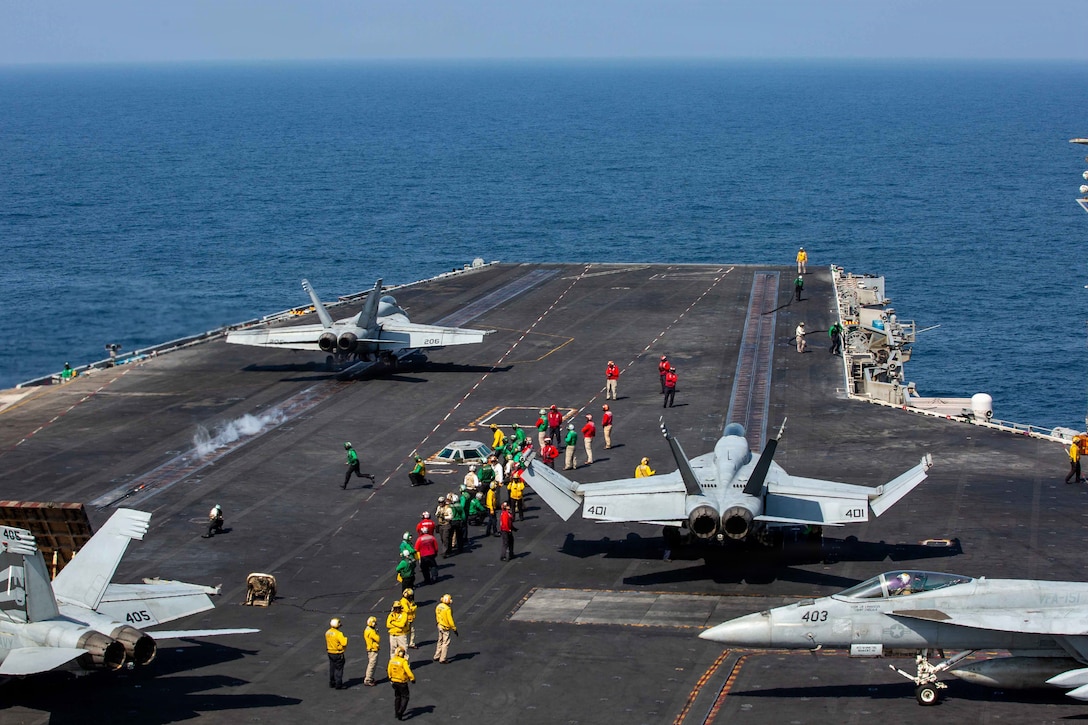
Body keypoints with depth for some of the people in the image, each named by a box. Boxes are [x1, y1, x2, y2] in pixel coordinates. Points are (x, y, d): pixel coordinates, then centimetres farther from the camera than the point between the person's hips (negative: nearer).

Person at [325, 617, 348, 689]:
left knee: (332, 668, 17)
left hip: (330, 653, 7)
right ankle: (338, 685, 1)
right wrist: (345, 638, -8)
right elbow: (344, 643, -24)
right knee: (339, 669, 0)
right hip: (338, 654, -7)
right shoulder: (338, 634, -22)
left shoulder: (327, 633, 2)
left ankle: (332, 683, 24)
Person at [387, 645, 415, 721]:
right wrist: (412, 678, -11)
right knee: (405, 697, 6)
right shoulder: (403, 661, -22)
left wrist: (390, 677, 24)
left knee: (397, 697, 21)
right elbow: (408, 671, -24)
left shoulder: (392, 660, -2)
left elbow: (389, 670, 8)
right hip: (402, 682, -6)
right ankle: (400, 712, -7)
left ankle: (397, 713, 27)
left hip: (394, 681, 6)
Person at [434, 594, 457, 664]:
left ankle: (437, 656, 29)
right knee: (445, 643, 1)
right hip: (445, 628, -8)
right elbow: (450, 620, -21)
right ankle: (442, 659, 2)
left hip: (439, 626, 8)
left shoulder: (438, 606, 0)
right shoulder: (448, 609, -24)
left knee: (440, 641, 21)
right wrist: (454, 629, -13)